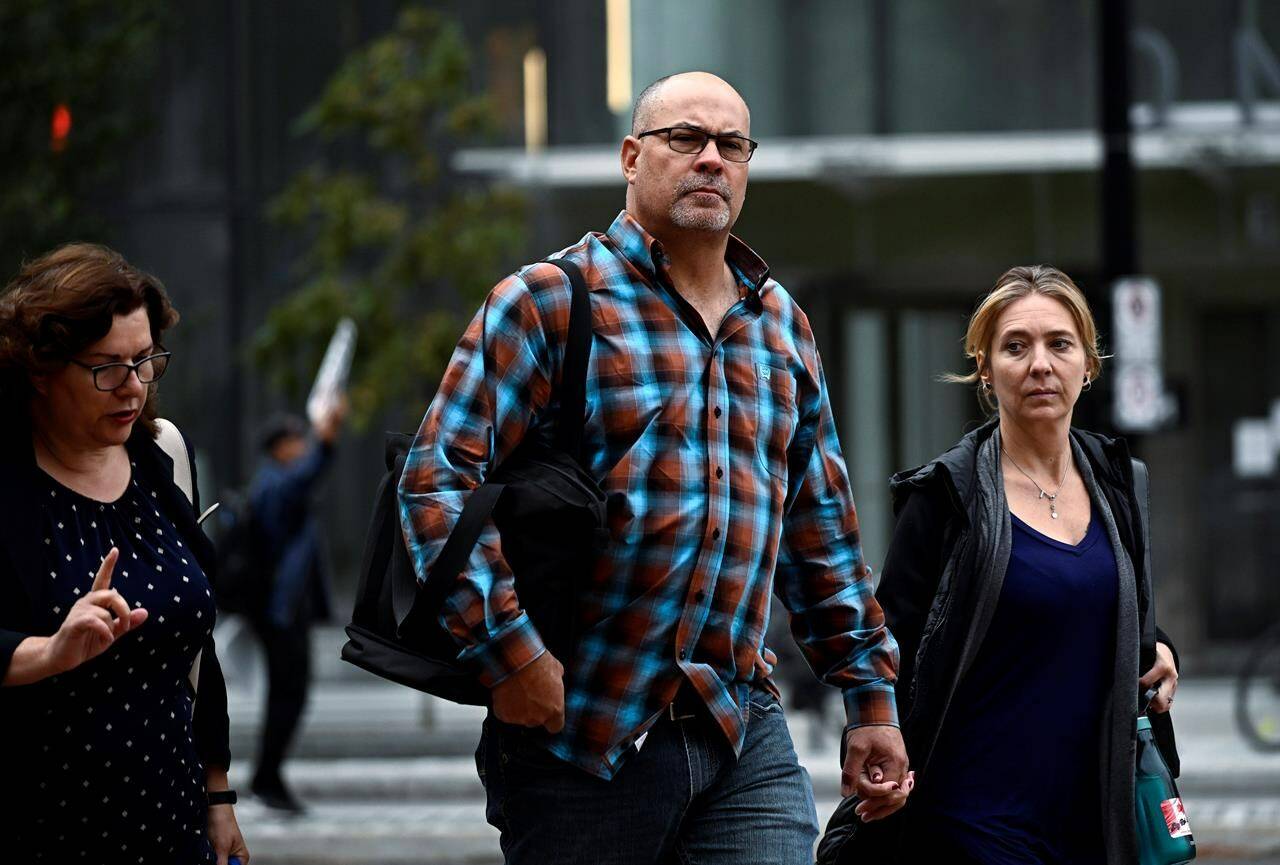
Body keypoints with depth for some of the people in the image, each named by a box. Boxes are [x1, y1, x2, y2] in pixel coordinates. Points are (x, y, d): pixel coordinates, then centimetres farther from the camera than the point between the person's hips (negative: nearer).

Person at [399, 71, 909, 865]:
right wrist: (508, 649, -18)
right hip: (580, 733, -4)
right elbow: (439, 480, -10)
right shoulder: (548, 301, -2)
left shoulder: (782, 325, 16)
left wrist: (872, 695, 19)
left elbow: (823, 532, 22)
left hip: (744, 735, 4)